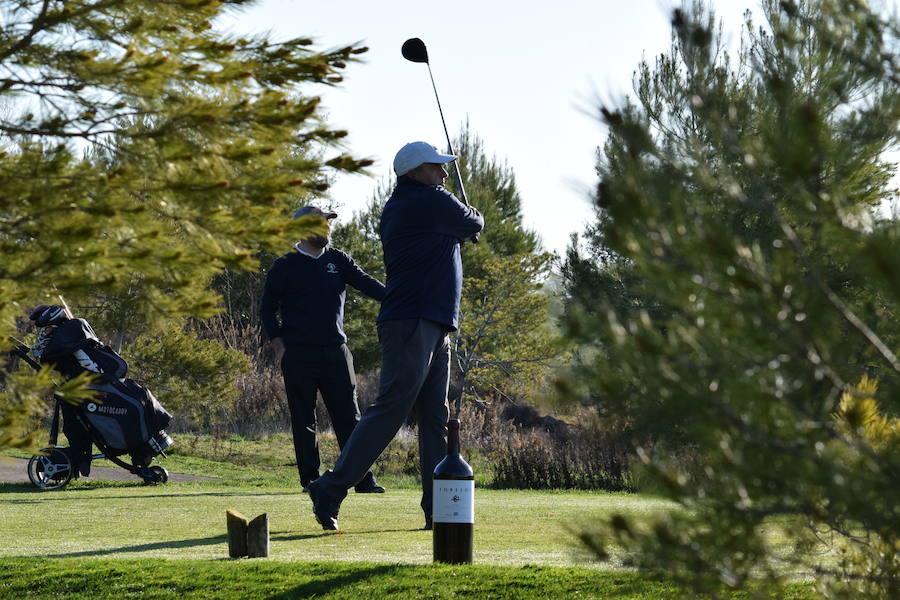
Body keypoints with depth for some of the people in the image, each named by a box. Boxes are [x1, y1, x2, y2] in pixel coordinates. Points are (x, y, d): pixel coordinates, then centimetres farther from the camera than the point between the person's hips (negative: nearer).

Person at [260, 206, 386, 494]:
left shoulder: (338, 260, 11)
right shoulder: (285, 266, 2)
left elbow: (366, 283, -2)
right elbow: (267, 309, 5)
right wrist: (279, 347, -5)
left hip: (335, 351, 3)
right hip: (299, 355, -3)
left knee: (348, 416, 1)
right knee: (303, 419, 2)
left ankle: (363, 478, 3)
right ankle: (310, 479, 8)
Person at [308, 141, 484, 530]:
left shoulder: (395, 208, 18)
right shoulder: (433, 202, -8)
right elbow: (473, 226, 7)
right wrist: (473, 216, 28)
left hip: (433, 330, 10)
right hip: (413, 325, -10)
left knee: (436, 419, 6)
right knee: (390, 410, -12)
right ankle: (330, 489, -11)